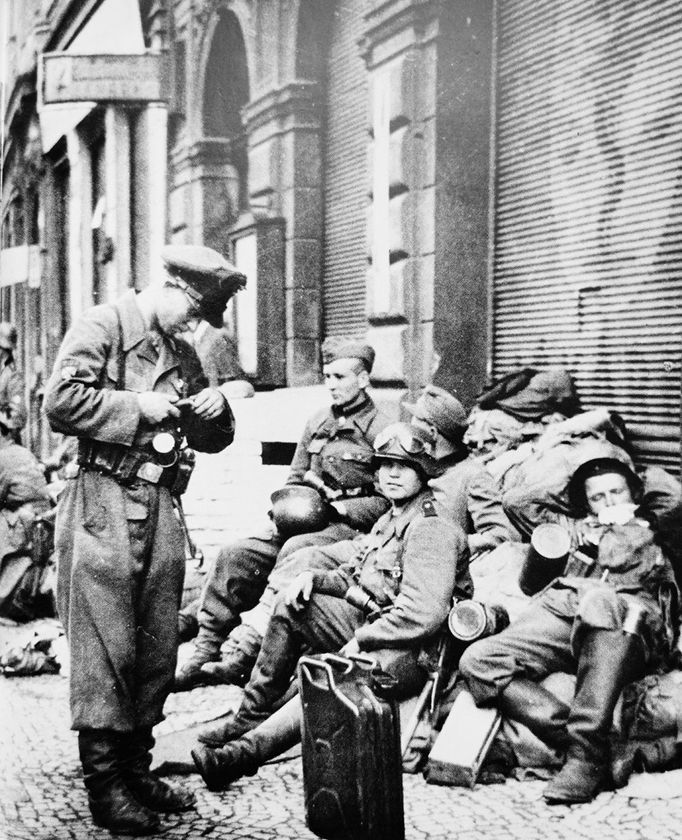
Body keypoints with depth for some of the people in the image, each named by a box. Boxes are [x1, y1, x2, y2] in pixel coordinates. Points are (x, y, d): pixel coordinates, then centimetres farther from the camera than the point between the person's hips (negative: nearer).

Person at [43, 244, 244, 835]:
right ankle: (104, 784, 3)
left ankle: (137, 769, 20)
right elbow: (61, 402, -15)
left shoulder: (182, 355, 20)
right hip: (104, 503, -7)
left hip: (159, 508, 7)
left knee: (158, 649, 8)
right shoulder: (103, 326, -2)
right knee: (106, 647, -5)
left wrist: (216, 412, 4)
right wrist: (138, 406, -13)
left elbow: (212, 440, 26)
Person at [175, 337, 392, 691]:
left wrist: (341, 508, -16)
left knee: (295, 553, -35)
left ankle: (249, 653, -33)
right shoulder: (317, 423, 19)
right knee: (234, 555, -12)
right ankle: (205, 651, -9)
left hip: (348, 527, -7)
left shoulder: (381, 430, -3)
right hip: (303, 522, 7)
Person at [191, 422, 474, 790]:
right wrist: (313, 577, -2)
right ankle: (246, 724, -3)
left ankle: (245, 752, -33)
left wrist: (359, 641, -19)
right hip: (373, 625, 10)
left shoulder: (432, 530, -15)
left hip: (412, 653, -10)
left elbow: (424, 614, -25)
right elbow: (352, 578, 20)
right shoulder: (390, 520, 18)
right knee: (292, 605, -4)